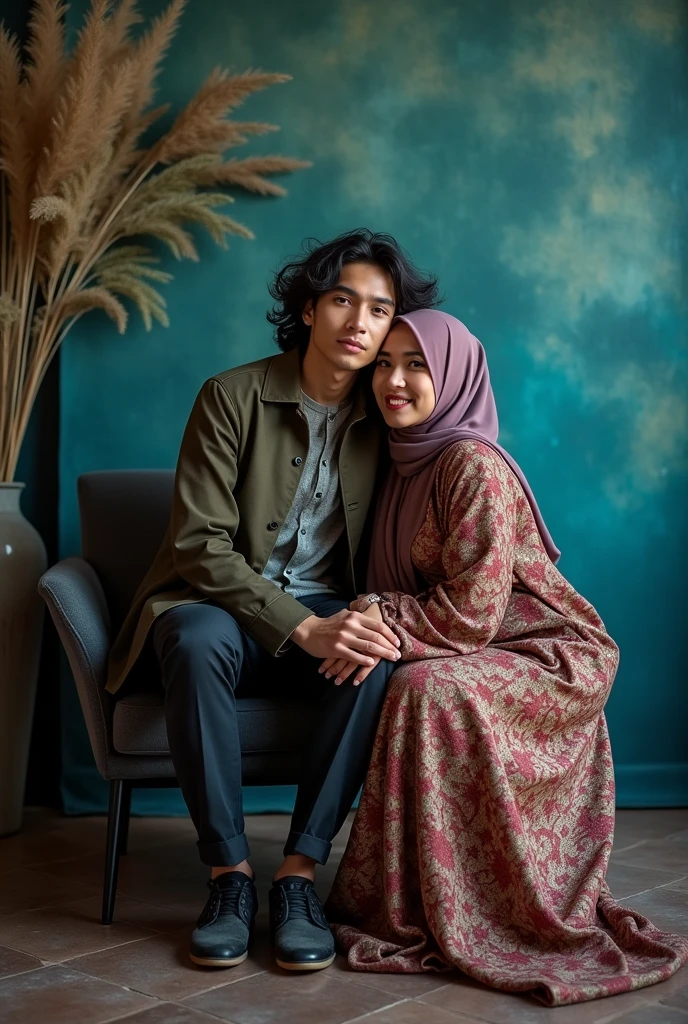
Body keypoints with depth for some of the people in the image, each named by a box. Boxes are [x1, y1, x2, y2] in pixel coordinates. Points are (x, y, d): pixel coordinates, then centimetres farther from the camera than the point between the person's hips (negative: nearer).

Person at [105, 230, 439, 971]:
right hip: (225, 606, -2)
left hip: (328, 617, 2)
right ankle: (229, 873, -23)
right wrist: (302, 627, -26)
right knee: (198, 640, -36)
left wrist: (369, 616, -18)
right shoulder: (232, 397, -8)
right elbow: (199, 547, -14)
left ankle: (300, 870, -23)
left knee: (379, 658, -31)